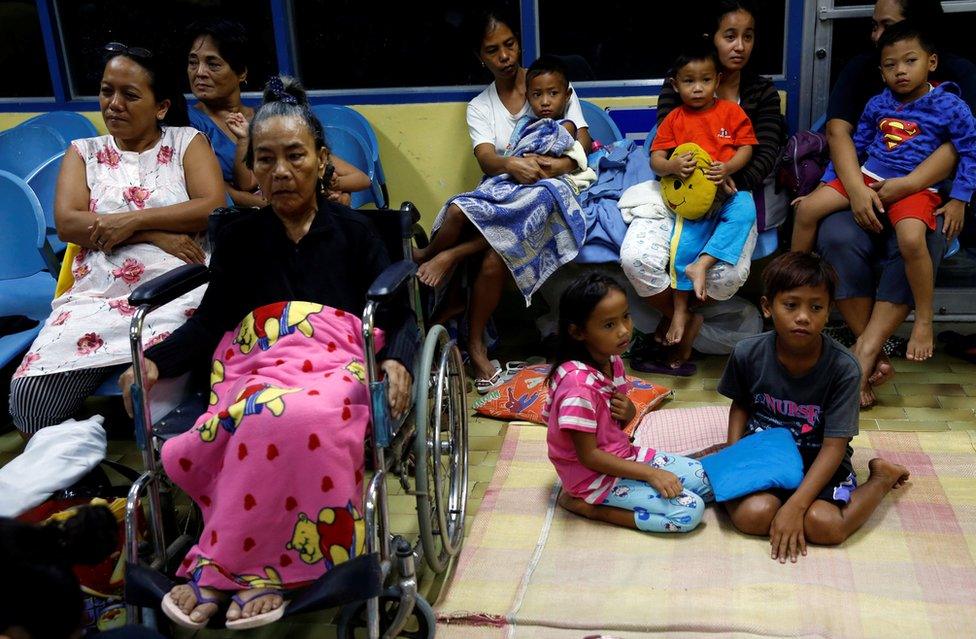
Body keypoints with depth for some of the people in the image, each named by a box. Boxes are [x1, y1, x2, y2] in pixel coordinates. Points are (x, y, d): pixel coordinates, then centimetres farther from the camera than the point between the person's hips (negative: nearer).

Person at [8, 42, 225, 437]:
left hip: (176, 290, -2)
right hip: (97, 295, 3)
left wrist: (132, 219, -10)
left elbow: (214, 207, -3)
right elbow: (67, 223, 1)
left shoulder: (186, 141, 13)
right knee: (29, 397, -22)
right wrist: (156, 235, -8)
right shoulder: (83, 152, 18)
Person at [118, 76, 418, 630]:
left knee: (296, 416, -40)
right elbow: (210, 320, 13)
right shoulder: (240, 235, 23)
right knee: (272, 418, -39)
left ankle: (217, 570, -26)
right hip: (254, 360, 2)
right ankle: (264, 569, -26)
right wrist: (155, 361, -8)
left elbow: (401, 314, 8)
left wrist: (397, 361, -16)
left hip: (336, 360, -1)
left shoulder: (354, 229, 18)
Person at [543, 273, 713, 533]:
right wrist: (650, 474, -20)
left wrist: (628, 411, -11)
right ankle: (587, 506, -7)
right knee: (689, 512, -15)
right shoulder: (579, 384, -29)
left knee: (708, 480, 8)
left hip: (623, 456, 9)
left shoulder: (612, 360, -1)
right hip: (595, 476, -9)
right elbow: (588, 456, -23)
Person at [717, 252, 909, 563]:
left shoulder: (843, 368, -19)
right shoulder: (747, 354, -12)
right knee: (752, 515, -29)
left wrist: (795, 506, -26)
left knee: (824, 524, -27)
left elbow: (834, 447, -18)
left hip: (817, 462, 0)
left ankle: (882, 478, 3)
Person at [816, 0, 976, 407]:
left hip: (925, 194, -1)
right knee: (838, 237, -32)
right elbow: (838, 130, -3)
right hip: (863, 189, 2)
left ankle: (866, 349, -36)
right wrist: (856, 189, -22)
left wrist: (908, 185, -27)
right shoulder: (861, 69, 12)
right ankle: (875, 357, -28)